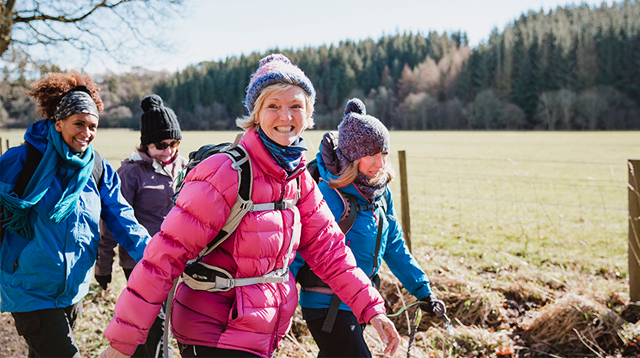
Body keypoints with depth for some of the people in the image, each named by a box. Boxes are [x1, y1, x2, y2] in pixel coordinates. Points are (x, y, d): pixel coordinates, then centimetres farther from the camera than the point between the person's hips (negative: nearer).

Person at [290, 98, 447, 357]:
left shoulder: (381, 194, 3)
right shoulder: (328, 196, -21)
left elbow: (395, 248, 13)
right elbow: (296, 253, -20)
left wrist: (423, 292, 13)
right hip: (326, 305, -8)